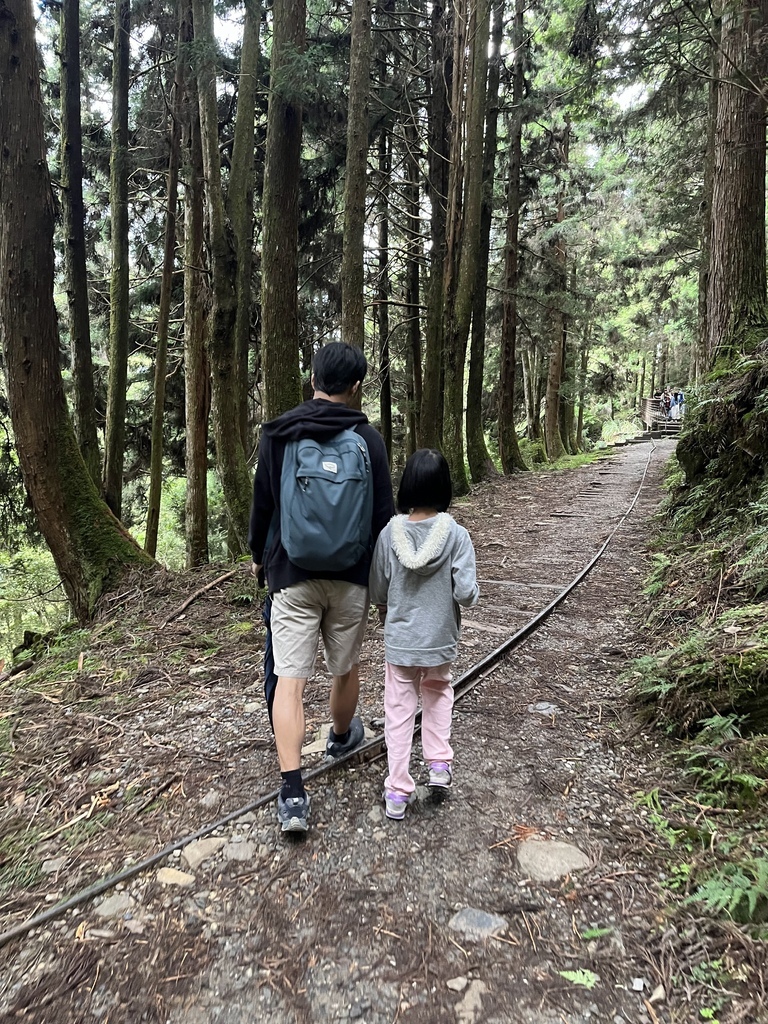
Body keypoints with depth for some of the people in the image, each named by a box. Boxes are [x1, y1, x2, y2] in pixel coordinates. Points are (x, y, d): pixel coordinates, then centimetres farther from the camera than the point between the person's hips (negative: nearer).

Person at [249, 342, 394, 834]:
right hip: (351, 576, 1)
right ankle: (342, 737, 46)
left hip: (292, 576, 0)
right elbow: (384, 513, 0)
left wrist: (259, 555, 21)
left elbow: (261, 504, 5)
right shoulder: (366, 437, -3)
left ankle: (293, 793, -5)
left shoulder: (278, 434, -2)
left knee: (290, 679, 0)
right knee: (346, 667, 21)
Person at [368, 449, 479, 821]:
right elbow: (466, 594, -18)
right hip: (440, 639, 0)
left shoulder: (390, 533, -11)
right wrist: (467, 596, 5)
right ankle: (440, 762, 24)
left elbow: (377, 592, -2)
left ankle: (397, 792, 20)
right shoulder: (456, 535, -16)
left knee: (399, 711, 12)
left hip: (399, 639, 0)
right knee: (438, 692, 29)